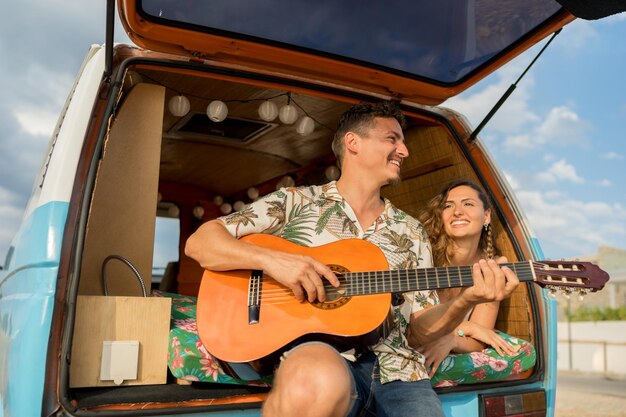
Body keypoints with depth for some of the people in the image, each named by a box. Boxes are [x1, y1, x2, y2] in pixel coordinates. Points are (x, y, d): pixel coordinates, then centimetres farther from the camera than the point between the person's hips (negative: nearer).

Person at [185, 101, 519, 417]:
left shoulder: (410, 231, 17)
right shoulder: (296, 202, 6)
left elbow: (417, 331, 13)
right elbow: (199, 243, 1)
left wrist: (464, 302, -7)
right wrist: (272, 259, -16)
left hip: (395, 366, 3)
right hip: (318, 354, -2)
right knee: (318, 383, -37)